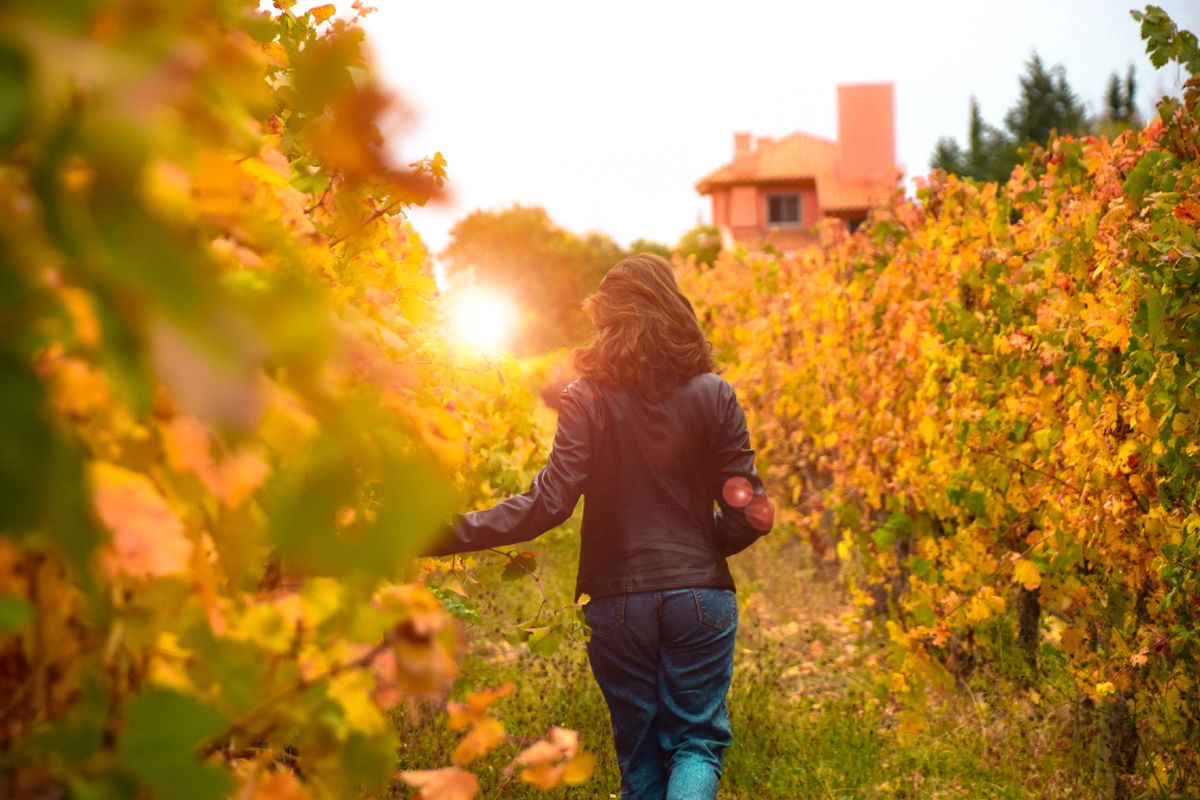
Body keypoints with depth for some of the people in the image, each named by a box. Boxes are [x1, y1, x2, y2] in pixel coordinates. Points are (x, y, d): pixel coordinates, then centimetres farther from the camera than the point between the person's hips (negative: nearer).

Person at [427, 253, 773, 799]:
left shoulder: (588, 400, -6)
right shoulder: (712, 396, -1)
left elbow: (548, 504, -16)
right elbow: (748, 512, -2)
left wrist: (447, 533, -15)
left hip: (618, 602, 0)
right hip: (700, 595, 0)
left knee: (640, 755, 14)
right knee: (697, 741, 8)